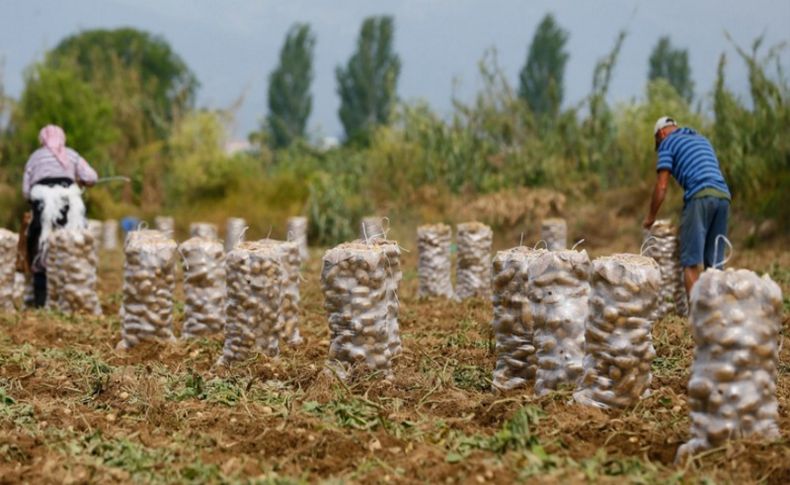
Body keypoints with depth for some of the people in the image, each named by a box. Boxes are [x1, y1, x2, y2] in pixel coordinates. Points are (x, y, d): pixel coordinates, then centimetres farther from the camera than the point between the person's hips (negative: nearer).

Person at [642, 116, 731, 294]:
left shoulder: (667, 142, 11)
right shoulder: (702, 139, 31)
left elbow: (662, 186, 5)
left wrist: (651, 217, 16)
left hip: (700, 196, -6)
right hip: (723, 195, 6)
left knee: (691, 261, -6)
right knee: (714, 262, 7)